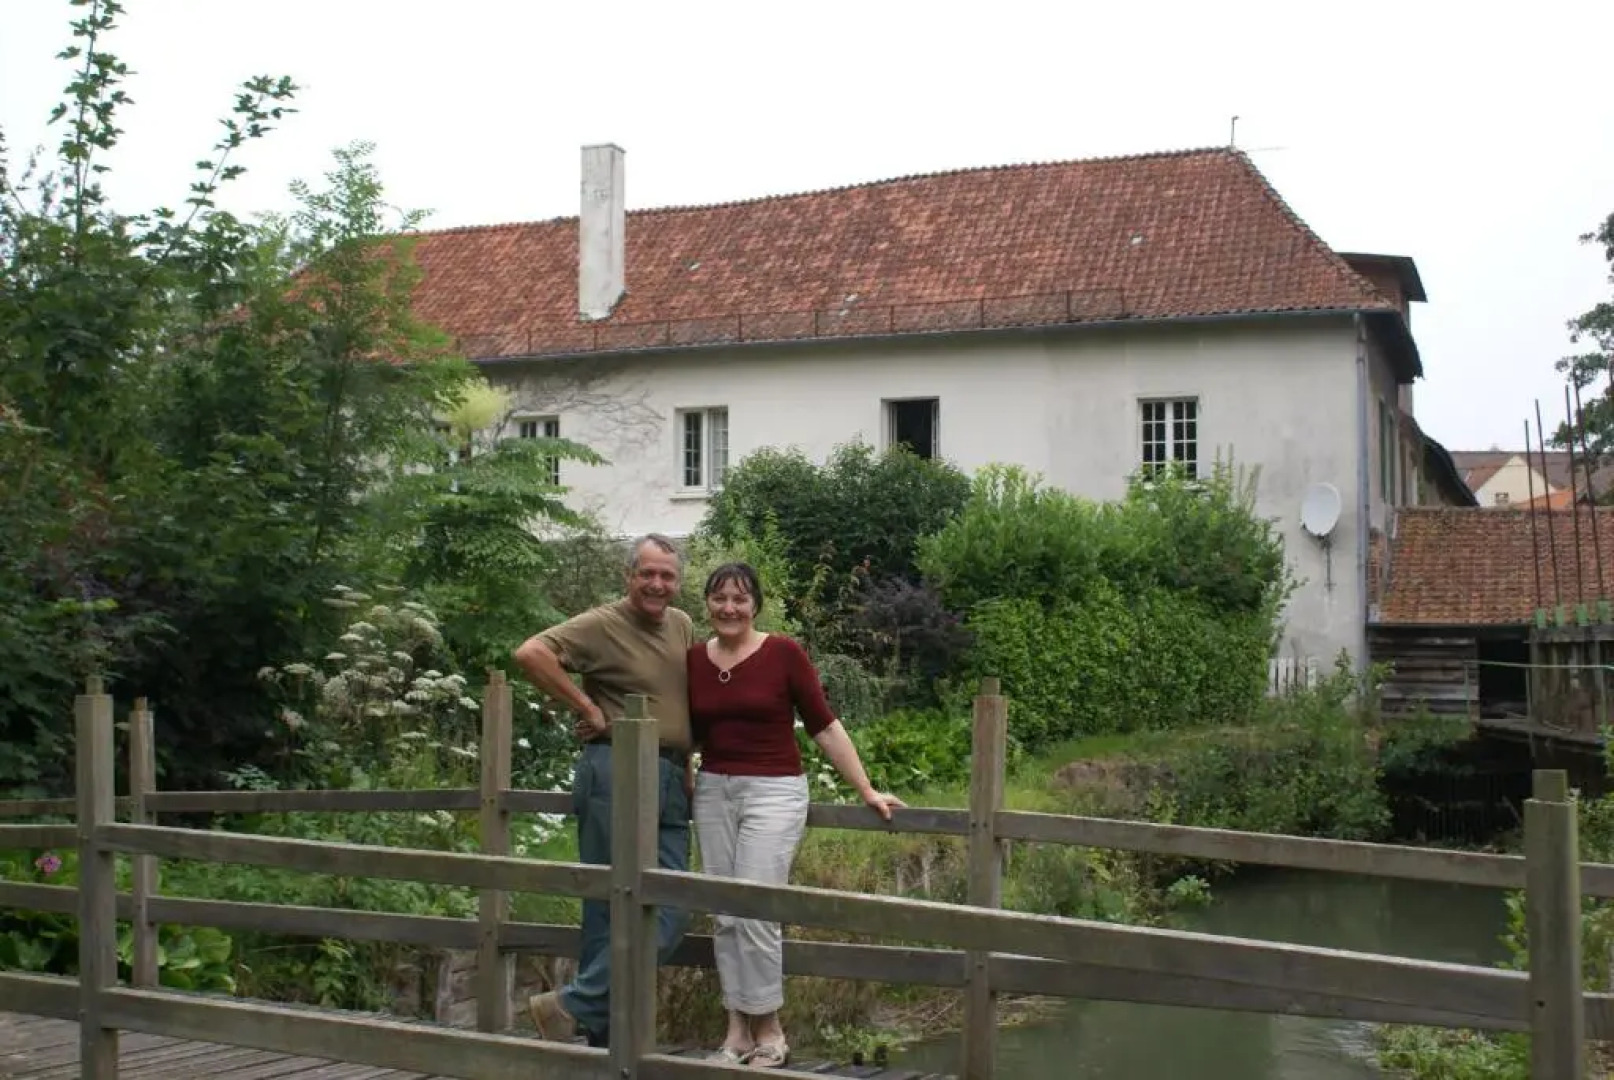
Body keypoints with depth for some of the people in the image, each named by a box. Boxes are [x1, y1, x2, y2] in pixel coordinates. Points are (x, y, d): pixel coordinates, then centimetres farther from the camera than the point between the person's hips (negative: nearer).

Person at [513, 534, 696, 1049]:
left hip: (671, 780, 8)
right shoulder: (602, 624, -7)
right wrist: (587, 708, -15)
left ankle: (607, 1032, 12)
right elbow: (530, 653, -20)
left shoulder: (683, 626, 15)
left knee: (670, 913, 5)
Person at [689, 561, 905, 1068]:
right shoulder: (693, 659, 4)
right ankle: (738, 1029, 17)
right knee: (725, 916, 7)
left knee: (754, 912, -8)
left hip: (773, 792, -4)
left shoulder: (784, 653, -8)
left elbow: (824, 726, -4)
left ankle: (769, 1031, 7)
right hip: (712, 792, 5)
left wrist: (866, 790, -5)